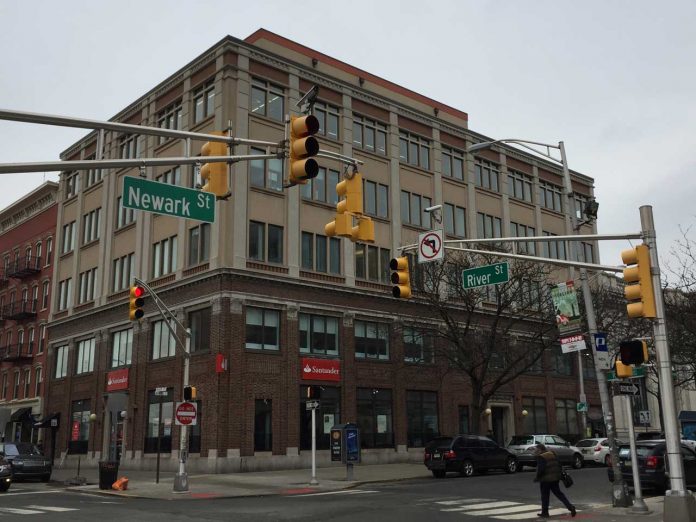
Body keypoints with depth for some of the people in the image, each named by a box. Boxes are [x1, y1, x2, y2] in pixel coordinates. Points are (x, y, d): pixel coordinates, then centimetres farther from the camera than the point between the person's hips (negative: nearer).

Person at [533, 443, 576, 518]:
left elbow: (541, 469, -22)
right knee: (558, 493, 16)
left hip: (546, 479, -8)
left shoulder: (541, 457, -16)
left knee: (545, 496, 4)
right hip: (555, 478, 8)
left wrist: (537, 477, -9)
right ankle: (570, 506, 6)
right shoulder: (552, 454, 10)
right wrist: (559, 474, 21)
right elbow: (559, 465, 13)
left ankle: (545, 513, 10)